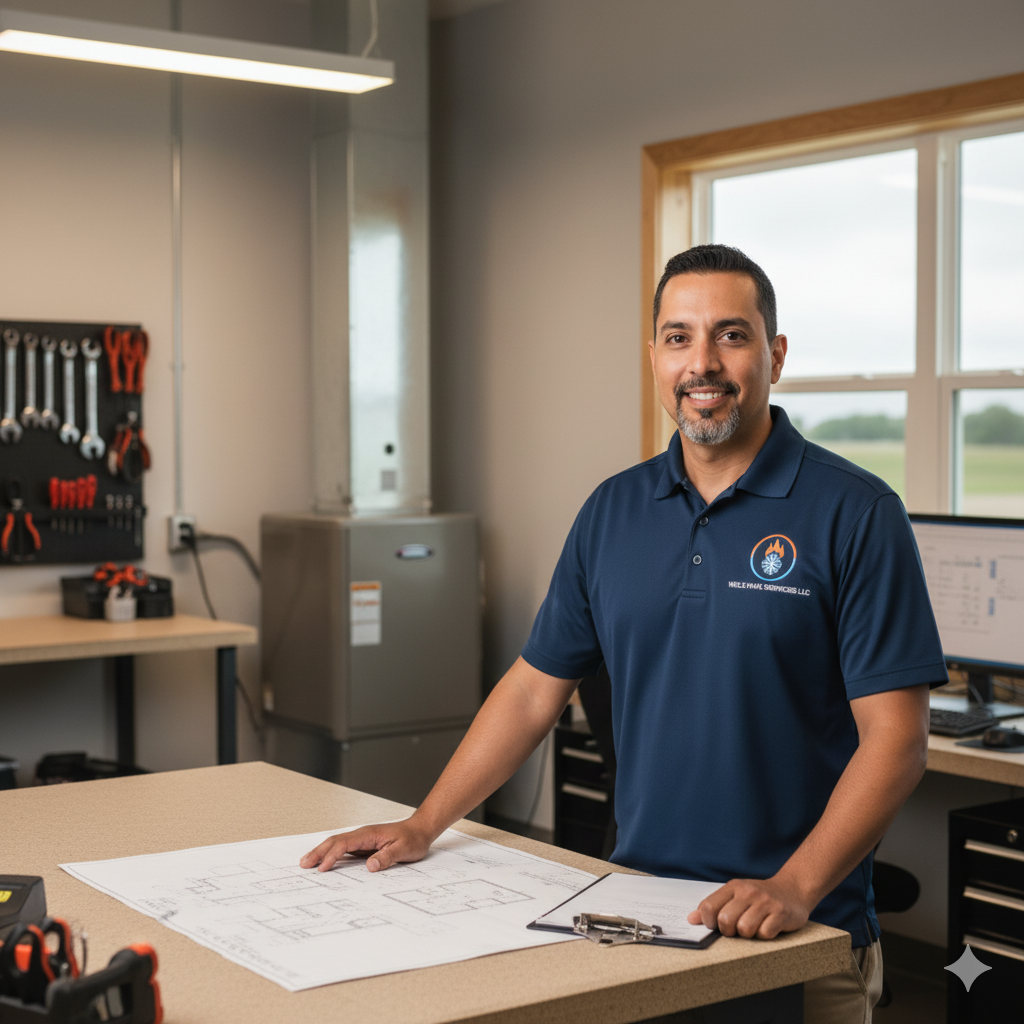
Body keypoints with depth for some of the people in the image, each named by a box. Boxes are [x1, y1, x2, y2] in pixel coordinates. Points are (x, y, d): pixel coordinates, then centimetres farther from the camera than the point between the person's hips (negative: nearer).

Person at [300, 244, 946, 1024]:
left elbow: (896, 739, -14)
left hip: (803, 937, -4)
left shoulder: (855, 513, -10)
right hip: (634, 914, 4)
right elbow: (534, 689, 10)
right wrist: (422, 827, 5)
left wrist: (794, 888, -24)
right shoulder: (613, 511, 5)